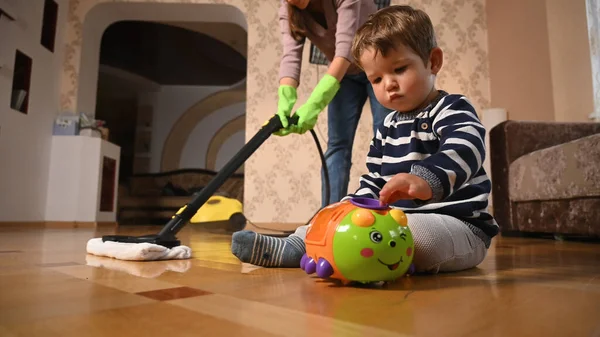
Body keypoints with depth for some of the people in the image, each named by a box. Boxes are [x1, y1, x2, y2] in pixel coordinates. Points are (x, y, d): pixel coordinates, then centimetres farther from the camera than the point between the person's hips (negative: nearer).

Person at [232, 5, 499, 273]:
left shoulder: (453, 110, -9)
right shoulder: (388, 127, 14)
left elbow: (462, 152, -32)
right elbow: (373, 180, 18)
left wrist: (427, 181, -52)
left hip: (456, 225, -7)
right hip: (397, 220, 8)